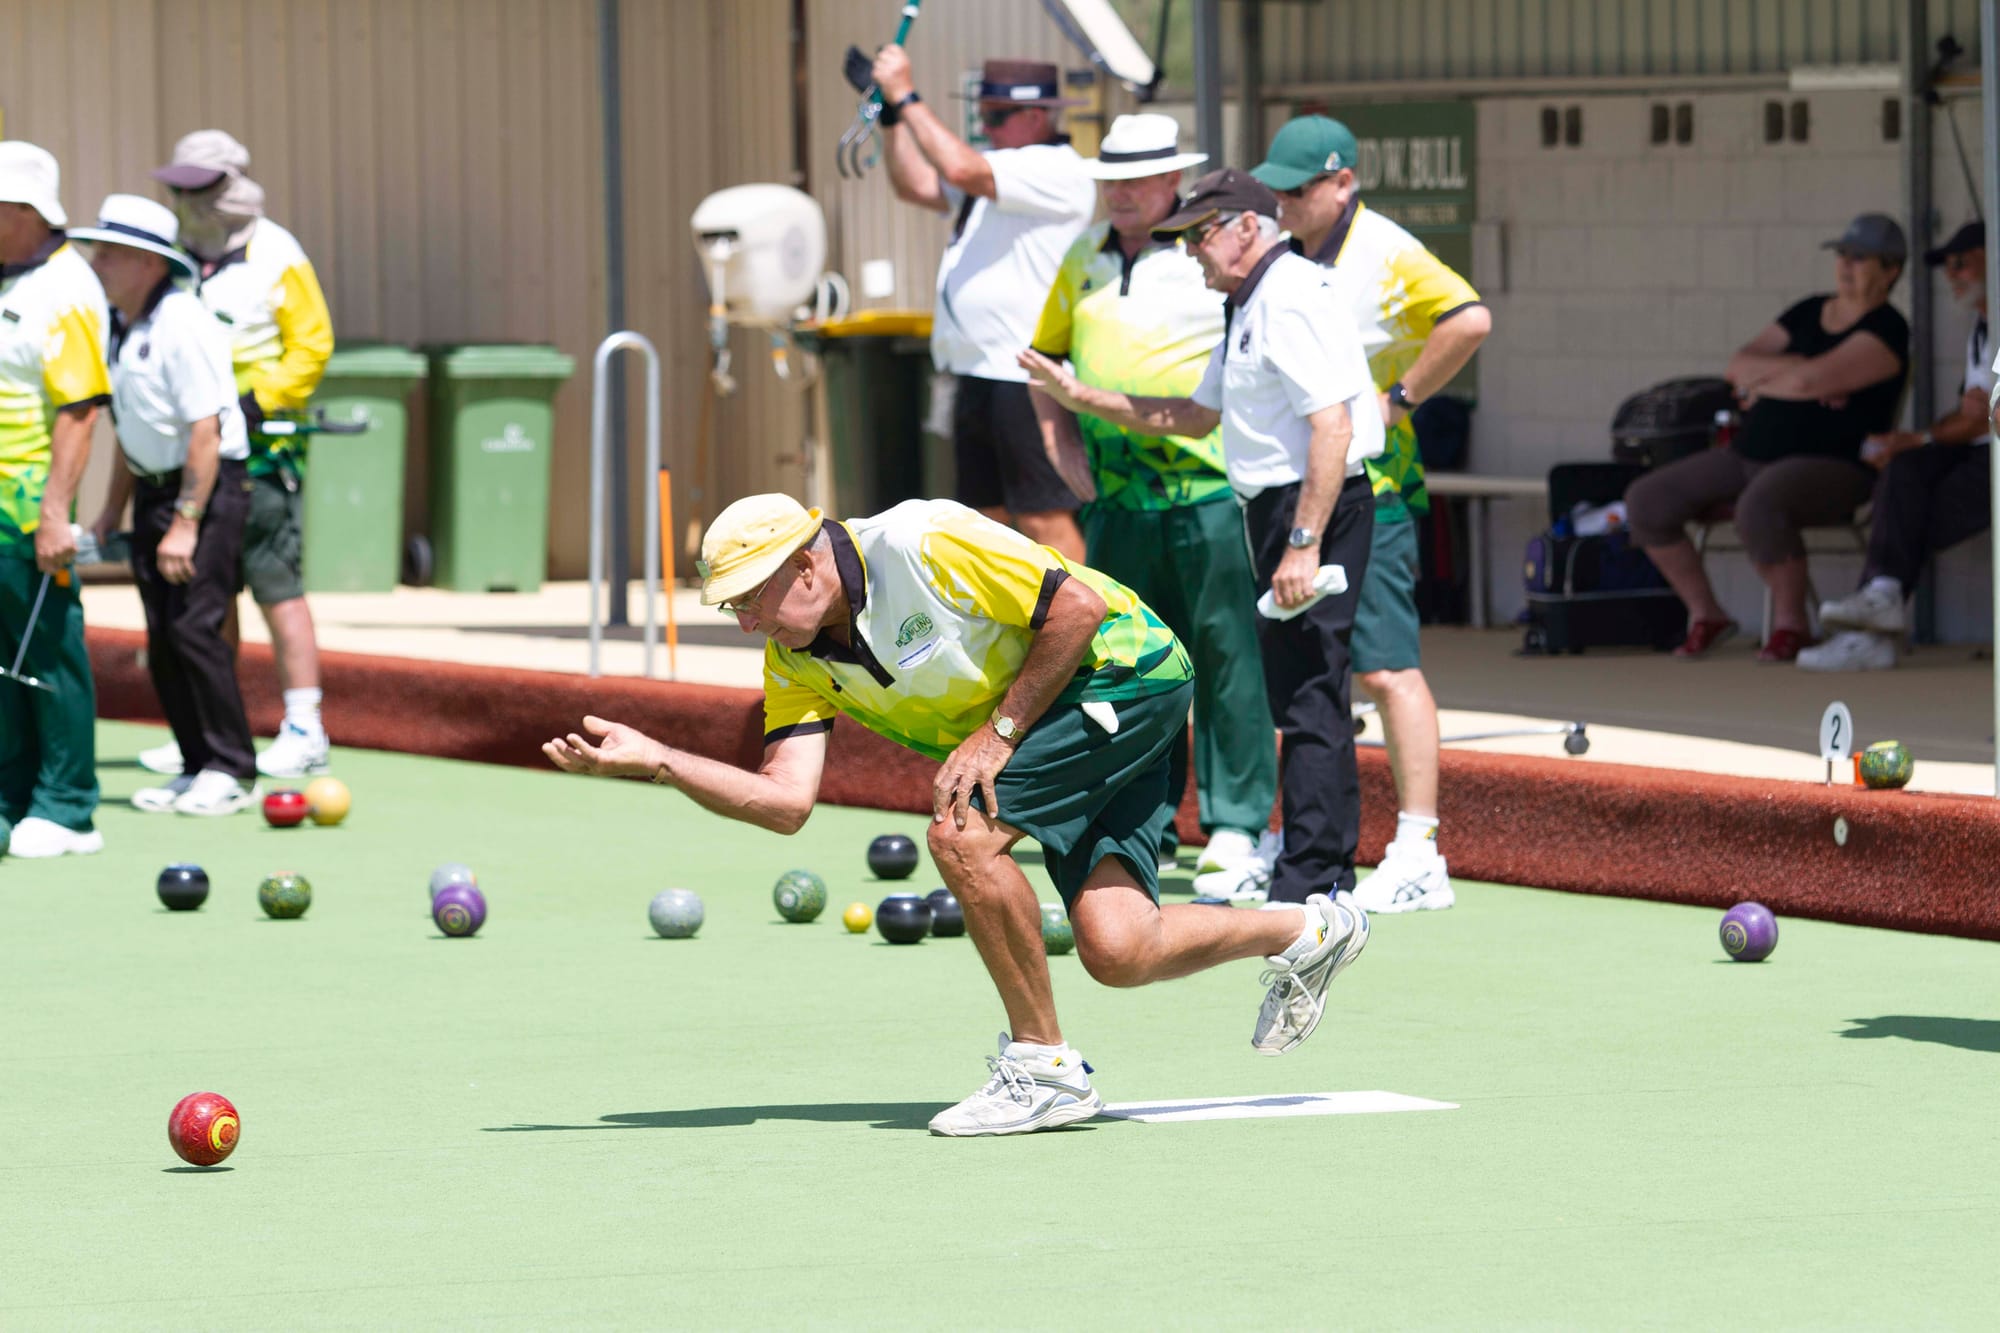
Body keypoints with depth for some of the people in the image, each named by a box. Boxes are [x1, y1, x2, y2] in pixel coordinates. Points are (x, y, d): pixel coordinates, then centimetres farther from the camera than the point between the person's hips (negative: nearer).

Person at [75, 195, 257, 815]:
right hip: (153, 488, 9)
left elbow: (205, 433, -21)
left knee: (194, 628, -12)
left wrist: (186, 524, -22)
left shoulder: (183, 326, -18)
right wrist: (113, 507, 18)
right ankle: (199, 769, 12)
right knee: (162, 638, 6)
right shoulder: (119, 325, 10)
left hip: (206, 489, -9)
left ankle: (231, 771, -4)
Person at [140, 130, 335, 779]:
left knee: (277, 586, -9)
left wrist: (258, 403, -16)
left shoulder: (276, 257, -5)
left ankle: (304, 732, -8)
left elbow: (311, 345, -7)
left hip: (261, 448, -7)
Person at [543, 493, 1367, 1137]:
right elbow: (786, 800, -10)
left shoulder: (921, 547, -25)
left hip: (1122, 671, -8)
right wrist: (655, 760, -20)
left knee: (962, 835, -24)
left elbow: (1080, 605, -21)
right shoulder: (797, 662, -1)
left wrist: (998, 732, -21)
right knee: (1116, 951, -6)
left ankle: (1043, 1065, -12)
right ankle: (1307, 931, 21)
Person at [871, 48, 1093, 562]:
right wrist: (892, 114, 10)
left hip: (1027, 381, -10)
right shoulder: (995, 175, 21)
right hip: (980, 379, 10)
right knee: (989, 519, 12)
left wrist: (907, 96, -14)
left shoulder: (1055, 170, -11)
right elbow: (916, 185, 20)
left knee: (1046, 520, -10)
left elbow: (960, 168, -22)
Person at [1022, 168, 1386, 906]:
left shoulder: (1291, 297, -15)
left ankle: (1308, 883, -12)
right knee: (1303, 699, 13)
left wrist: (1303, 543, -26)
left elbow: (1332, 425, -22)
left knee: (1308, 699, -11)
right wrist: (1083, 397, 22)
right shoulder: (1249, 305, 19)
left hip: (1314, 506, -11)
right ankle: (1326, 876, 18)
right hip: (1280, 510, 11)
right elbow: (1197, 416, 26)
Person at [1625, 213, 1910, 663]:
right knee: (1645, 502, -8)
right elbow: (1737, 367, 5)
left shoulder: (1885, 331, -10)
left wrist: (1762, 385, -4)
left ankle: (1791, 623, -19)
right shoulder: (1808, 313, 14)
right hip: (1750, 456, 8)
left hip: (1829, 469, -8)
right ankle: (1705, 615, 7)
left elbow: (1812, 380, -23)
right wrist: (1793, 368, -11)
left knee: (1758, 506, -41)